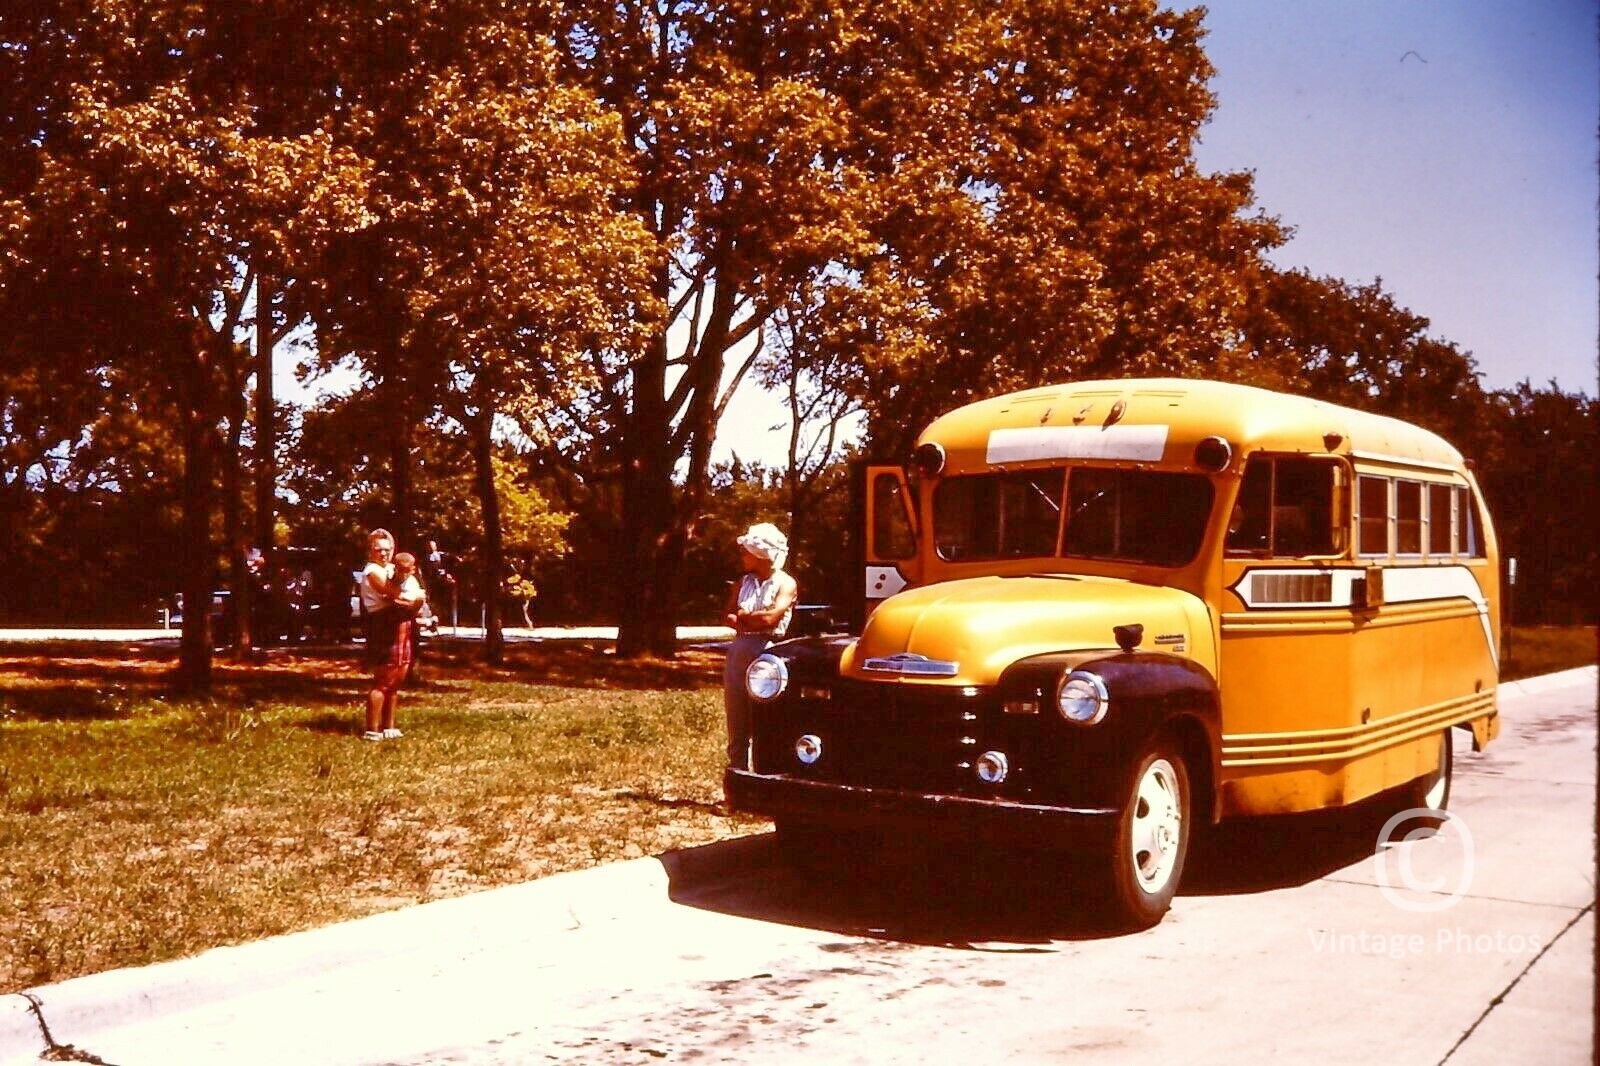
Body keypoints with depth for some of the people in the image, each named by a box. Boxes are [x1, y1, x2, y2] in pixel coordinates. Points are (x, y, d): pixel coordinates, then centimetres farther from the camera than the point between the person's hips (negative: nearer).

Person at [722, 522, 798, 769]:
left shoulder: (785, 584, 0)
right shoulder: (743, 583, 16)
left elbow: (770, 619, -14)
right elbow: (729, 617, 6)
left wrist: (743, 616, 1)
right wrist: (757, 617, -9)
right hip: (738, 653, 6)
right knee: (737, 731, 8)